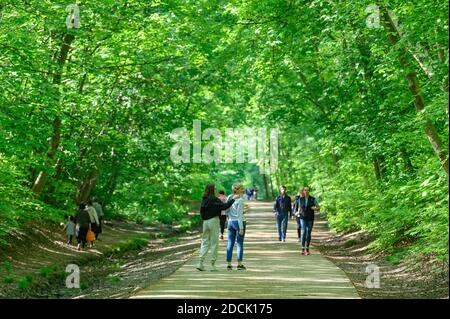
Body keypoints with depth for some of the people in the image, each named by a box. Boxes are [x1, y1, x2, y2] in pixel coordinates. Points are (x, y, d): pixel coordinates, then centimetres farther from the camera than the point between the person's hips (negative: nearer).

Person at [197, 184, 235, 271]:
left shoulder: (204, 200, 8)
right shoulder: (214, 199, -13)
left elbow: (201, 211, 10)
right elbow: (223, 206, -19)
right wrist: (233, 199, -12)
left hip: (205, 222, 6)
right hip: (213, 221, -6)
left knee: (205, 242, 10)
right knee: (214, 243, 2)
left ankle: (200, 263, 1)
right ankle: (213, 264, 4)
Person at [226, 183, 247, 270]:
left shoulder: (229, 198, 6)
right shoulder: (240, 200, -12)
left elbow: (226, 211, 10)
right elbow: (239, 215, -15)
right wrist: (241, 228, -14)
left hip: (230, 222, 6)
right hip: (238, 222, -6)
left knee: (230, 244, 6)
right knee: (240, 244, 2)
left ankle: (229, 264, 6)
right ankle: (239, 264, 3)